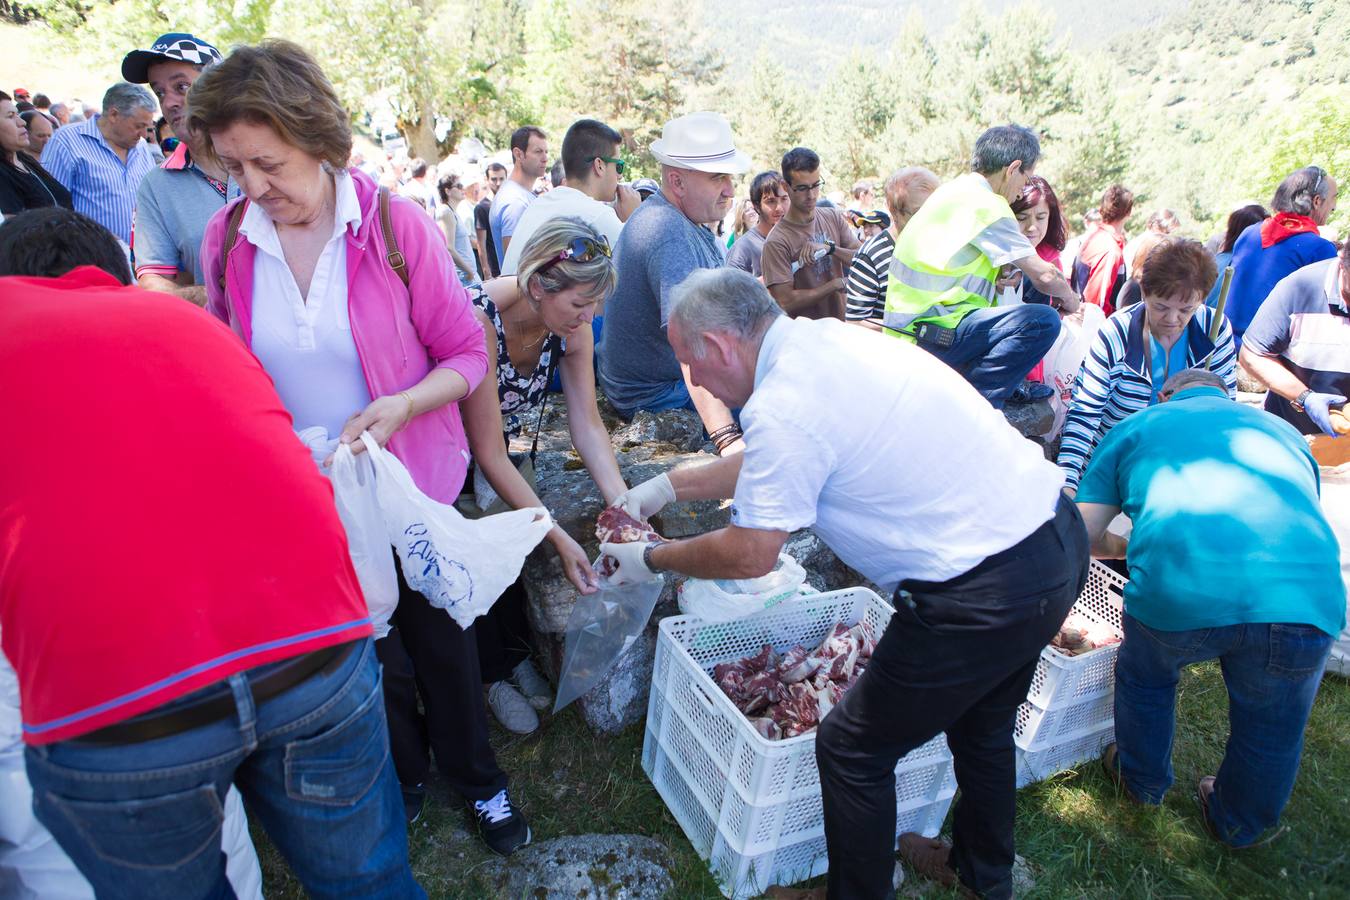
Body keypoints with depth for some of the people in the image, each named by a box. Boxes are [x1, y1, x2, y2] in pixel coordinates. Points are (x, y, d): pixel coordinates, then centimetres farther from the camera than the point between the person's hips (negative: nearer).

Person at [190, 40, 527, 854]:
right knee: (367, 650, 18)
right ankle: (403, 778, 45)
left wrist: (401, 405, -27)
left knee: (439, 636, 13)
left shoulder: (396, 225, -14)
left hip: (411, 480, -2)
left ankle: (477, 778, 39)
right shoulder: (227, 239, -5)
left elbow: (466, 352, -11)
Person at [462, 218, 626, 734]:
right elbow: (489, 454, -34)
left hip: (497, 446, 5)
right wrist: (559, 537, -36)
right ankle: (494, 674, 16)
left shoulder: (569, 323, -19)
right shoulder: (480, 320, -38)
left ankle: (516, 652, 22)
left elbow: (587, 424, -17)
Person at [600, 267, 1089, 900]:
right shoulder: (824, 338, 7)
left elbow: (750, 554, -11)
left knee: (853, 751, 8)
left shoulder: (783, 407, -22)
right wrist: (670, 486, 25)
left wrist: (649, 560, 5)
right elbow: (768, 464, 21)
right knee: (980, 725, 30)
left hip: (986, 597, -10)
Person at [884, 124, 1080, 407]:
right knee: (1043, 321, -22)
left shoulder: (955, 190, 17)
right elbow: (1043, 275, -8)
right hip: (930, 338, -10)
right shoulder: (984, 203, -12)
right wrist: (1069, 297, 11)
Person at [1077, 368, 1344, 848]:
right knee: (1272, 731, 29)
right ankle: (1242, 826, 54)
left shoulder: (1137, 427, 25)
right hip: (1306, 597, 3)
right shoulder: (1284, 432, 33)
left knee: (1144, 681, 31)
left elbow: (1083, 533, 18)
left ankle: (1142, 780, 53)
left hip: (1174, 591, -2)